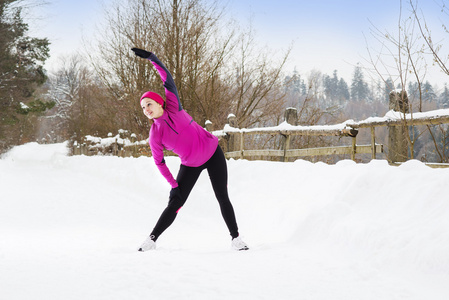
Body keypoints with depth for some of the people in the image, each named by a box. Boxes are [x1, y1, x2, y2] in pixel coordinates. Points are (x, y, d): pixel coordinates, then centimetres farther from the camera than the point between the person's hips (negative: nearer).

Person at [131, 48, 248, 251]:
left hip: (212, 153, 0)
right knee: (174, 205, -5)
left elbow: (167, 79, -16)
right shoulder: (155, 135, -10)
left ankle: (235, 238, 7)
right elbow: (159, 162, -1)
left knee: (223, 198, -2)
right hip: (190, 165, 0)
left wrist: (152, 58, -25)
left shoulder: (173, 108, -12)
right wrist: (173, 185, -6)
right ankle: (151, 240, 4)